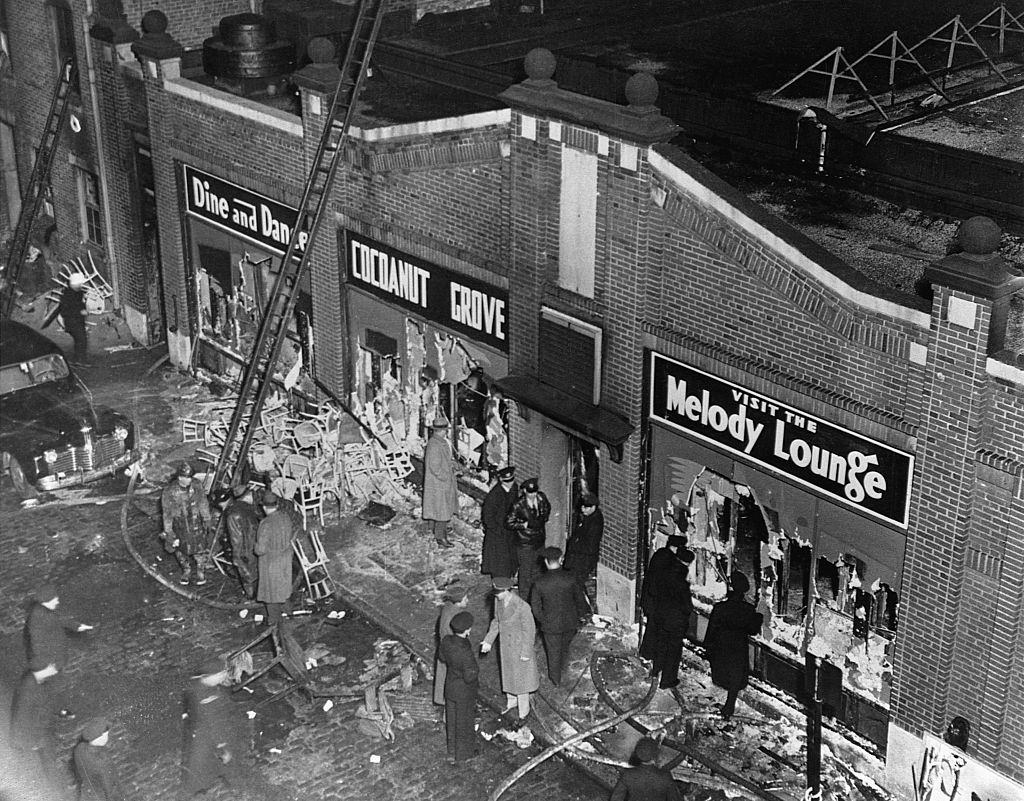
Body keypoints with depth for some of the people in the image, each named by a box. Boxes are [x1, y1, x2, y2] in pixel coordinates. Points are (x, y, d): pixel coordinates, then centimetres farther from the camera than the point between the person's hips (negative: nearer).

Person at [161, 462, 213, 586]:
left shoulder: (196, 485, -12)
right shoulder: (169, 491, -20)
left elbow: (203, 503, 3)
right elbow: (167, 514, -12)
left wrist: (206, 520, 11)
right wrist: (169, 533, -8)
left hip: (195, 522, 1)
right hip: (178, 523, -1)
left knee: (199, 548, 8)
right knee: (180, 550, 14)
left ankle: (200, 572, 32)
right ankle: (186, 571, 40)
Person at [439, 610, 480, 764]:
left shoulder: (446, 641, -17)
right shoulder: (466, 653, -37)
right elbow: (469, 677, -29)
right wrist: (475, 670, -11)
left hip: (450, 686, 6)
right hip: (464, 692, -6)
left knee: (452, 719, 24)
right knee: (465, 721, 18)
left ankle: (452, 754, 42)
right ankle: (464, 753, 40)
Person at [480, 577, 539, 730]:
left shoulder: (522, 607, -34)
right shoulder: (499, 600, -12)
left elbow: (529, 630, -23)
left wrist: (526, 653, -16)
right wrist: (488, 641, 2)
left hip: (520, 646, -6)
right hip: (506, 644, 6)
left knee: (520, 679, 11)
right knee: (508, 674, 25)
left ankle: (523, 713, 33)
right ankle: (512, 702, 51)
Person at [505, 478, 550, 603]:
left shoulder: (541, 498, -7)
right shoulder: (518, 505, -22)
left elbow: (547, 508, 17)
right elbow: (509, 523, -11)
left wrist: (544, 520, 7)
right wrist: (523, 525, -22)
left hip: (539, 540, 6)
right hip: (524, 543, -5)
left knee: (537, 569, 18)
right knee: (525, 571, 3)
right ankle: (524, 598, 15)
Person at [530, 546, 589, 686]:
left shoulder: (539, 582, -22)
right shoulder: (569, 579, -20)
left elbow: (535, 606, -12)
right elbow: (580, 599, -6)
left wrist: (542, 619, 7)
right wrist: (582, 614, 13)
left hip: (550, 624, -1)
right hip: (569, 622, 1)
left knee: (553, 651, 19)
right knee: (565, 647, 28)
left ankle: (556, 678, 37)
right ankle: (560, 668, 53)